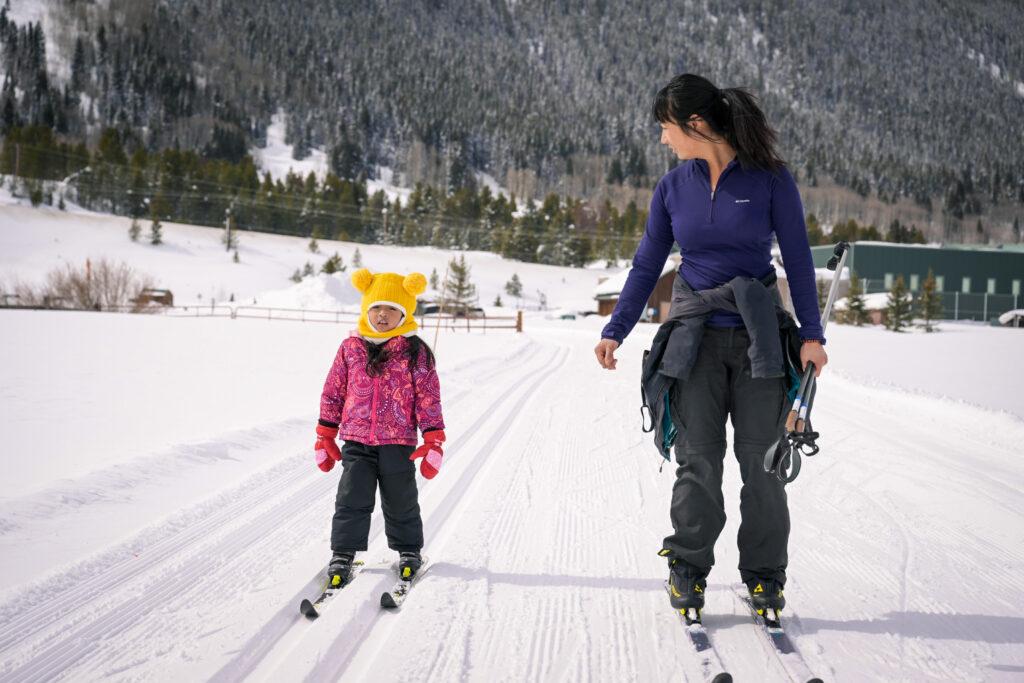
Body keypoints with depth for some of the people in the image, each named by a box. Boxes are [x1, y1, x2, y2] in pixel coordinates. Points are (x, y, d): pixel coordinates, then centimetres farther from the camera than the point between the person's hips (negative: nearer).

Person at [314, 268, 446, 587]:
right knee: (352, 500, -2)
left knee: (400, 501, 11)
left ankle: (409, 551, 29)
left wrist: (433, 441, -7)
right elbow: (333, 391, 9)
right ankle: (343, 554, 7)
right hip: (356, 441, 1)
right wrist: (325, 437, 9)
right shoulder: (351, 347, 3)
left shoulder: (414, 351, -3)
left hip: (399, 441, -1)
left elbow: (428, 396, -2)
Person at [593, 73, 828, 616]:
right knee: (697, 459, -1)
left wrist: (811, 334, -7)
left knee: (761, 459, 1)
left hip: (758, 336, -2)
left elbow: (798, 260, -2)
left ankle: (765, 575, 14)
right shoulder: (673, 187, 4)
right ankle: (688, 569, 12)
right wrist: (615, 331, 1)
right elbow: (646, 266, 9)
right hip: (694, 336, 2)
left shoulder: (770, 179, -5)